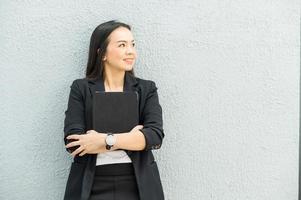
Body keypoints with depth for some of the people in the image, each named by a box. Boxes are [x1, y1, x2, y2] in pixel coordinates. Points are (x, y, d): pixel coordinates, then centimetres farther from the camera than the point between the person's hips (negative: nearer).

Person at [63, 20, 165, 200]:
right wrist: (131, 138, -12)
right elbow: (73, 141, -10)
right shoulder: (81, 88, 1)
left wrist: (105, 140, -17)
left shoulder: (147, 89, 4)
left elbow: (155, 135, -9)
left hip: (137, 185, 1)